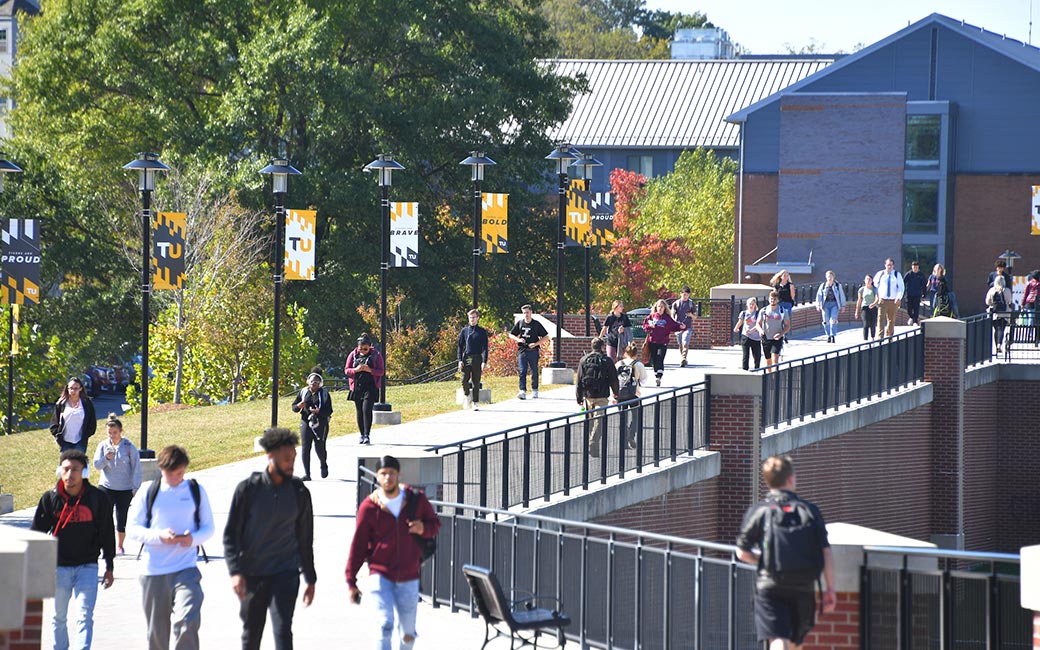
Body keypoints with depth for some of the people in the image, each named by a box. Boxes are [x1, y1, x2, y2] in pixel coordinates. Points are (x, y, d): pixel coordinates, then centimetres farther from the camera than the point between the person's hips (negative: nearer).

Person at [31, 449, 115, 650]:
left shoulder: (97, 499, -5)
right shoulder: (50, 498, -3)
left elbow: (107, 534, 5)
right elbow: (37, 534, 4)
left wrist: (109, 567, 8)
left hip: (87, 567, -2)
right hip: (59, 567, 2)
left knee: (84, 616, -12)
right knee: (59, 617, 11)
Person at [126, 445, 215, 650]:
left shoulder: (196, 491, 5)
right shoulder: (149, 492, 2)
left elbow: (208, 528, 10)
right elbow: (133, 529, 1)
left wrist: (194, 539, -12)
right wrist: (159, 536, -17)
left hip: (186, 569, -1)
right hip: (153, 571, 1)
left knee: (188, 622, -21)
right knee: (156, 632, 8)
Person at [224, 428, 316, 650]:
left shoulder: (299, 492, 4)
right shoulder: (248, 489, -4)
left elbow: (305, 539, 13)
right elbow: (231, 535, -2)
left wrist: (311, 580, 15)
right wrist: (235, 571, -14)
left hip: (285, 574, 0)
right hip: (252, 574, 0)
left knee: (283, 632, -13)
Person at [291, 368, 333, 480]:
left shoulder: (324, 394, -1)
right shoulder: (303, 392, 8)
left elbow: (329, 411, -6)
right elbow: (293, 407, 10)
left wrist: (319, 411, -25)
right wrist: (299, 406, -13)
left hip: (320, 424, -2)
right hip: (306, 423, 2)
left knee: (319, 448, -1)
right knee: (306, 448, -6)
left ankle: (324, 466, 32)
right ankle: (306, 474, -4)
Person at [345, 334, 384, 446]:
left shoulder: (376, 355, -1)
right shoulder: (353, 355, 6)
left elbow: (381, 371, -1)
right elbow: (346, 370, 7)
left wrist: (370, 370, -18)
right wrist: (356, 370, -14)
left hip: (370, 387, -3)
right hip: (357, 387, 3)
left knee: (366, 409, -14)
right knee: (359, 411, 6)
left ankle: (367, 435, -12)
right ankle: (362, 435, 15)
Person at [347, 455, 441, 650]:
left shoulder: (416, 499, -2)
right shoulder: (369, 507, -7)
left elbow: (435, 523, 13)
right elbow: (358, 545, -2)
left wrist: (424, 528, -12)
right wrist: (351, 581, -1)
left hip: (409, 577, 3)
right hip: (380, 574, -2)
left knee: (408, 634, 10)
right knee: (385, 624, -18)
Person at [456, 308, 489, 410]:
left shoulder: (482, 332, 4)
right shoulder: (464, 331, 9)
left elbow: (485, 348, 1)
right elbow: (460, 346, 10)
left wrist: (484, 362, -8)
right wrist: (460, 360, -1)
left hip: (477, 359, -1)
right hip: (466, 358, 1)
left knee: (476, 382, 1)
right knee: (464, 380, -11)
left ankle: (475, 403, 8)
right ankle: (467, 396, 15)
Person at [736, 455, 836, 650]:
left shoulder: (759, 511, -2)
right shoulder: (810, 510, 2)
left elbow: (742, 552, -2)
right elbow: (826, 553, -2)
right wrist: (830, 589, 4)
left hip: (770, 586, -2)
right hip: (803, 588, 2)